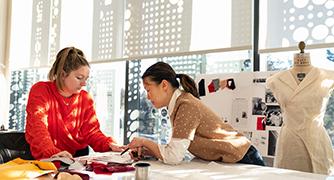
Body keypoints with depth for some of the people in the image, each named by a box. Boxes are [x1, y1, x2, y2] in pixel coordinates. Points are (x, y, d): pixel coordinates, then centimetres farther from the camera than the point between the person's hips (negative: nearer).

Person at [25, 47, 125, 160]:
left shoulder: (86, 98, 8)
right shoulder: (40, 91, -4)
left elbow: (91, 132, 6)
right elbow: (38, 128, -17)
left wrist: (109, 144, -15)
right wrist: (53, 152, -35)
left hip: (76, 160, 3)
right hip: (44, 160, -2)